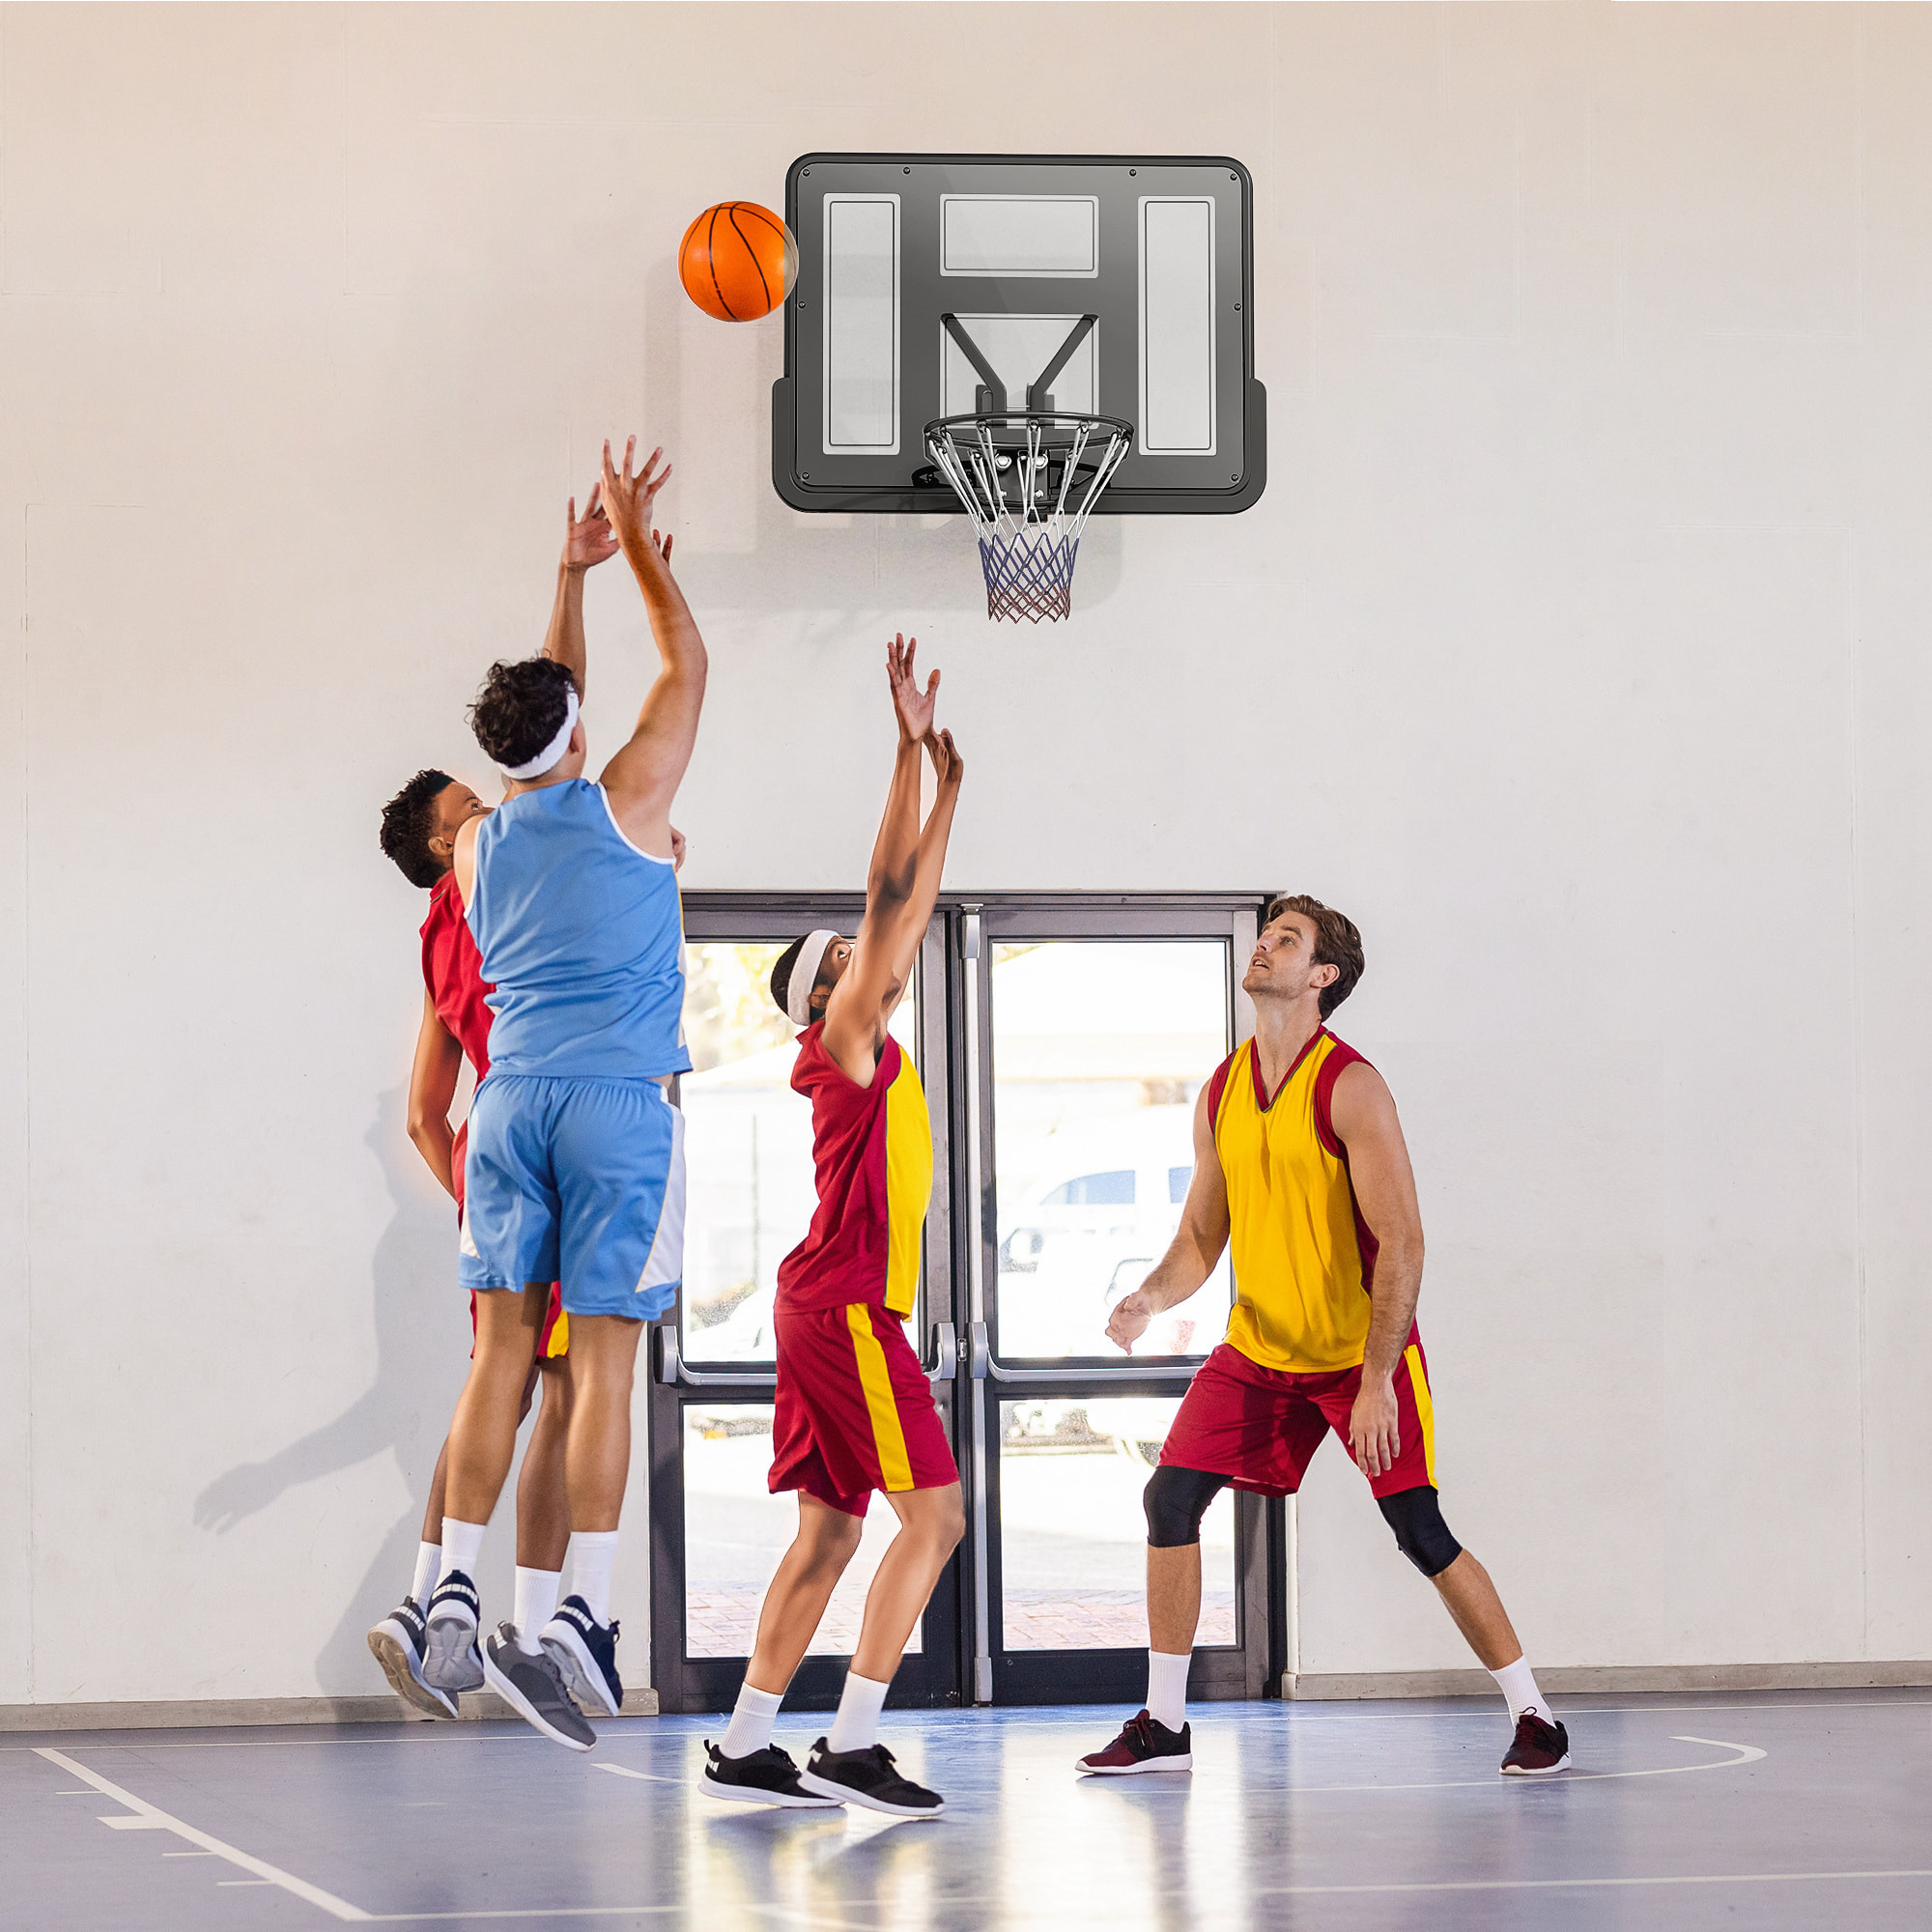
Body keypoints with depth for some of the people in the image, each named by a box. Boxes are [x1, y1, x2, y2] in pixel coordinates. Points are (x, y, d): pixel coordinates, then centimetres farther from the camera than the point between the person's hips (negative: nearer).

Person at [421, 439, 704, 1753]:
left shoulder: (481, 844, 11)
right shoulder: (626, 804, -2)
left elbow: (541, 730, 30)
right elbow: (686, 664, 11)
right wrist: (639, 547, 21)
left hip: (512, 1100, 4)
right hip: (620, 1102, -4)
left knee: (502, 1349, 7)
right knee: (604, 1358, -7)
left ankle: (458, 1595, -1)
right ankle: (583, 1626, -13)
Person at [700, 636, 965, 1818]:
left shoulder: (870, 1046, 17)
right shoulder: (846, 1043, -6)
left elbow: (913, 908, 23)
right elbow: (889, 896, -14)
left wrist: (948, 786, 22)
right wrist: (912, 748, -16)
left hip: (833, 1307, 10)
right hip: (847, 1305, -10)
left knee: (830, 1530, 9)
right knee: (933, 1517, -13)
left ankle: (746, 1748, 9)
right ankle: (850, 1748, -17)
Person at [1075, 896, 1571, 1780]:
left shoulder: (1351, 1087, -16)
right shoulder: (1220, 1093, 4)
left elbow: (1402, 1243, -20)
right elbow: (1201, 1238, 10)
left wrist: (1375, 1384, -25)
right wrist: (1151, 1296, -13)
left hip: (1365, 1350, -6)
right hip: (1258, 1350, 6)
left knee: (1422, 1534, -10)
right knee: (1169, 1498, -3)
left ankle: (1533, 1717, 1)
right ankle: (1163, 1724, 6)